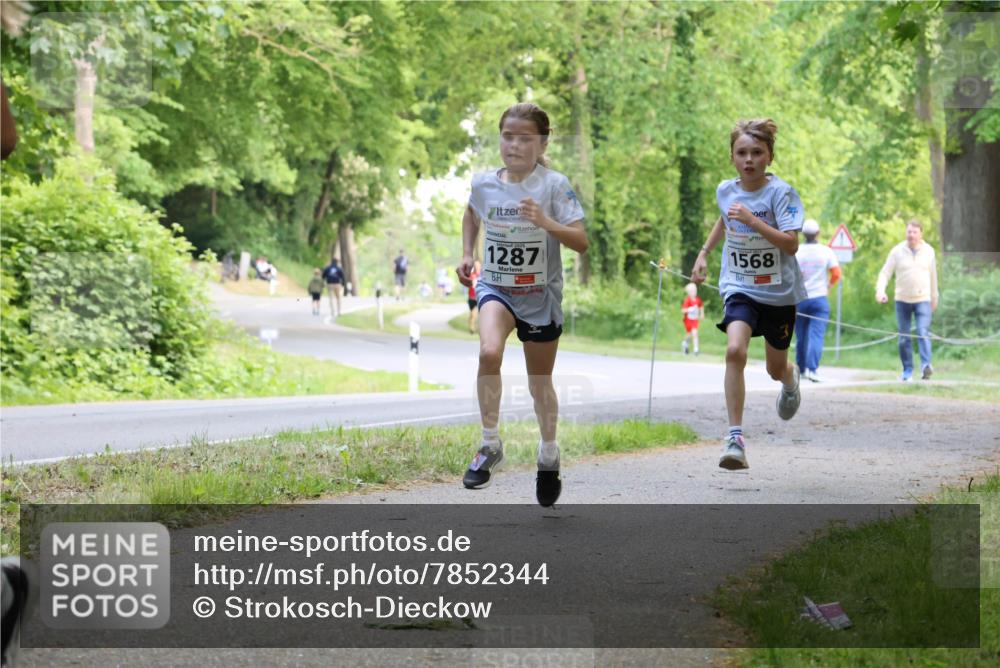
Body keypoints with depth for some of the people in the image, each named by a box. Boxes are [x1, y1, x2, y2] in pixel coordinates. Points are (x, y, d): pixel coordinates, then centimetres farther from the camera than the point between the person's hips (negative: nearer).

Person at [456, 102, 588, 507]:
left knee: (540, 381, 11)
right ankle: (490, 445, -15)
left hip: (540, 294, -1)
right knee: (489, 352, -28)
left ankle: (549, 456, 36)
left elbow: (581, 242, -20)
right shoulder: (484, 183, -5)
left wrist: (545, 222, -35)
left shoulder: (554, 185, -14)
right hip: (496, 287, 1)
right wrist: (467, 255, 6)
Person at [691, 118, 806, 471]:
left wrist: (752, 220, -31)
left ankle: (790, 380, 55)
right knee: (735, 350, -25)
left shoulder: (781, 193, -15)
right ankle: (735, 437, -25)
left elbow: (791, 244, -24)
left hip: (778, 291, -2)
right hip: (739, 287, 2)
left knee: (776, 368, 14)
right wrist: (704, 253, 22)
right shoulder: (725, 191, -1)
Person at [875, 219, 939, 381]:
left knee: (923, 333, -17)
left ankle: (925, 365, -27)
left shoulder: (928, 251, 4)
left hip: (923, 300, 0)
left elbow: (933, 275, 15)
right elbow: (885, 273, -2)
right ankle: (907, 371, 13)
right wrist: (880, 290, -19)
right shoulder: (897, 251, -1)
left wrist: (935, 298, 21)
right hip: (902, 300, 1)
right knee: (904, 337, 4)